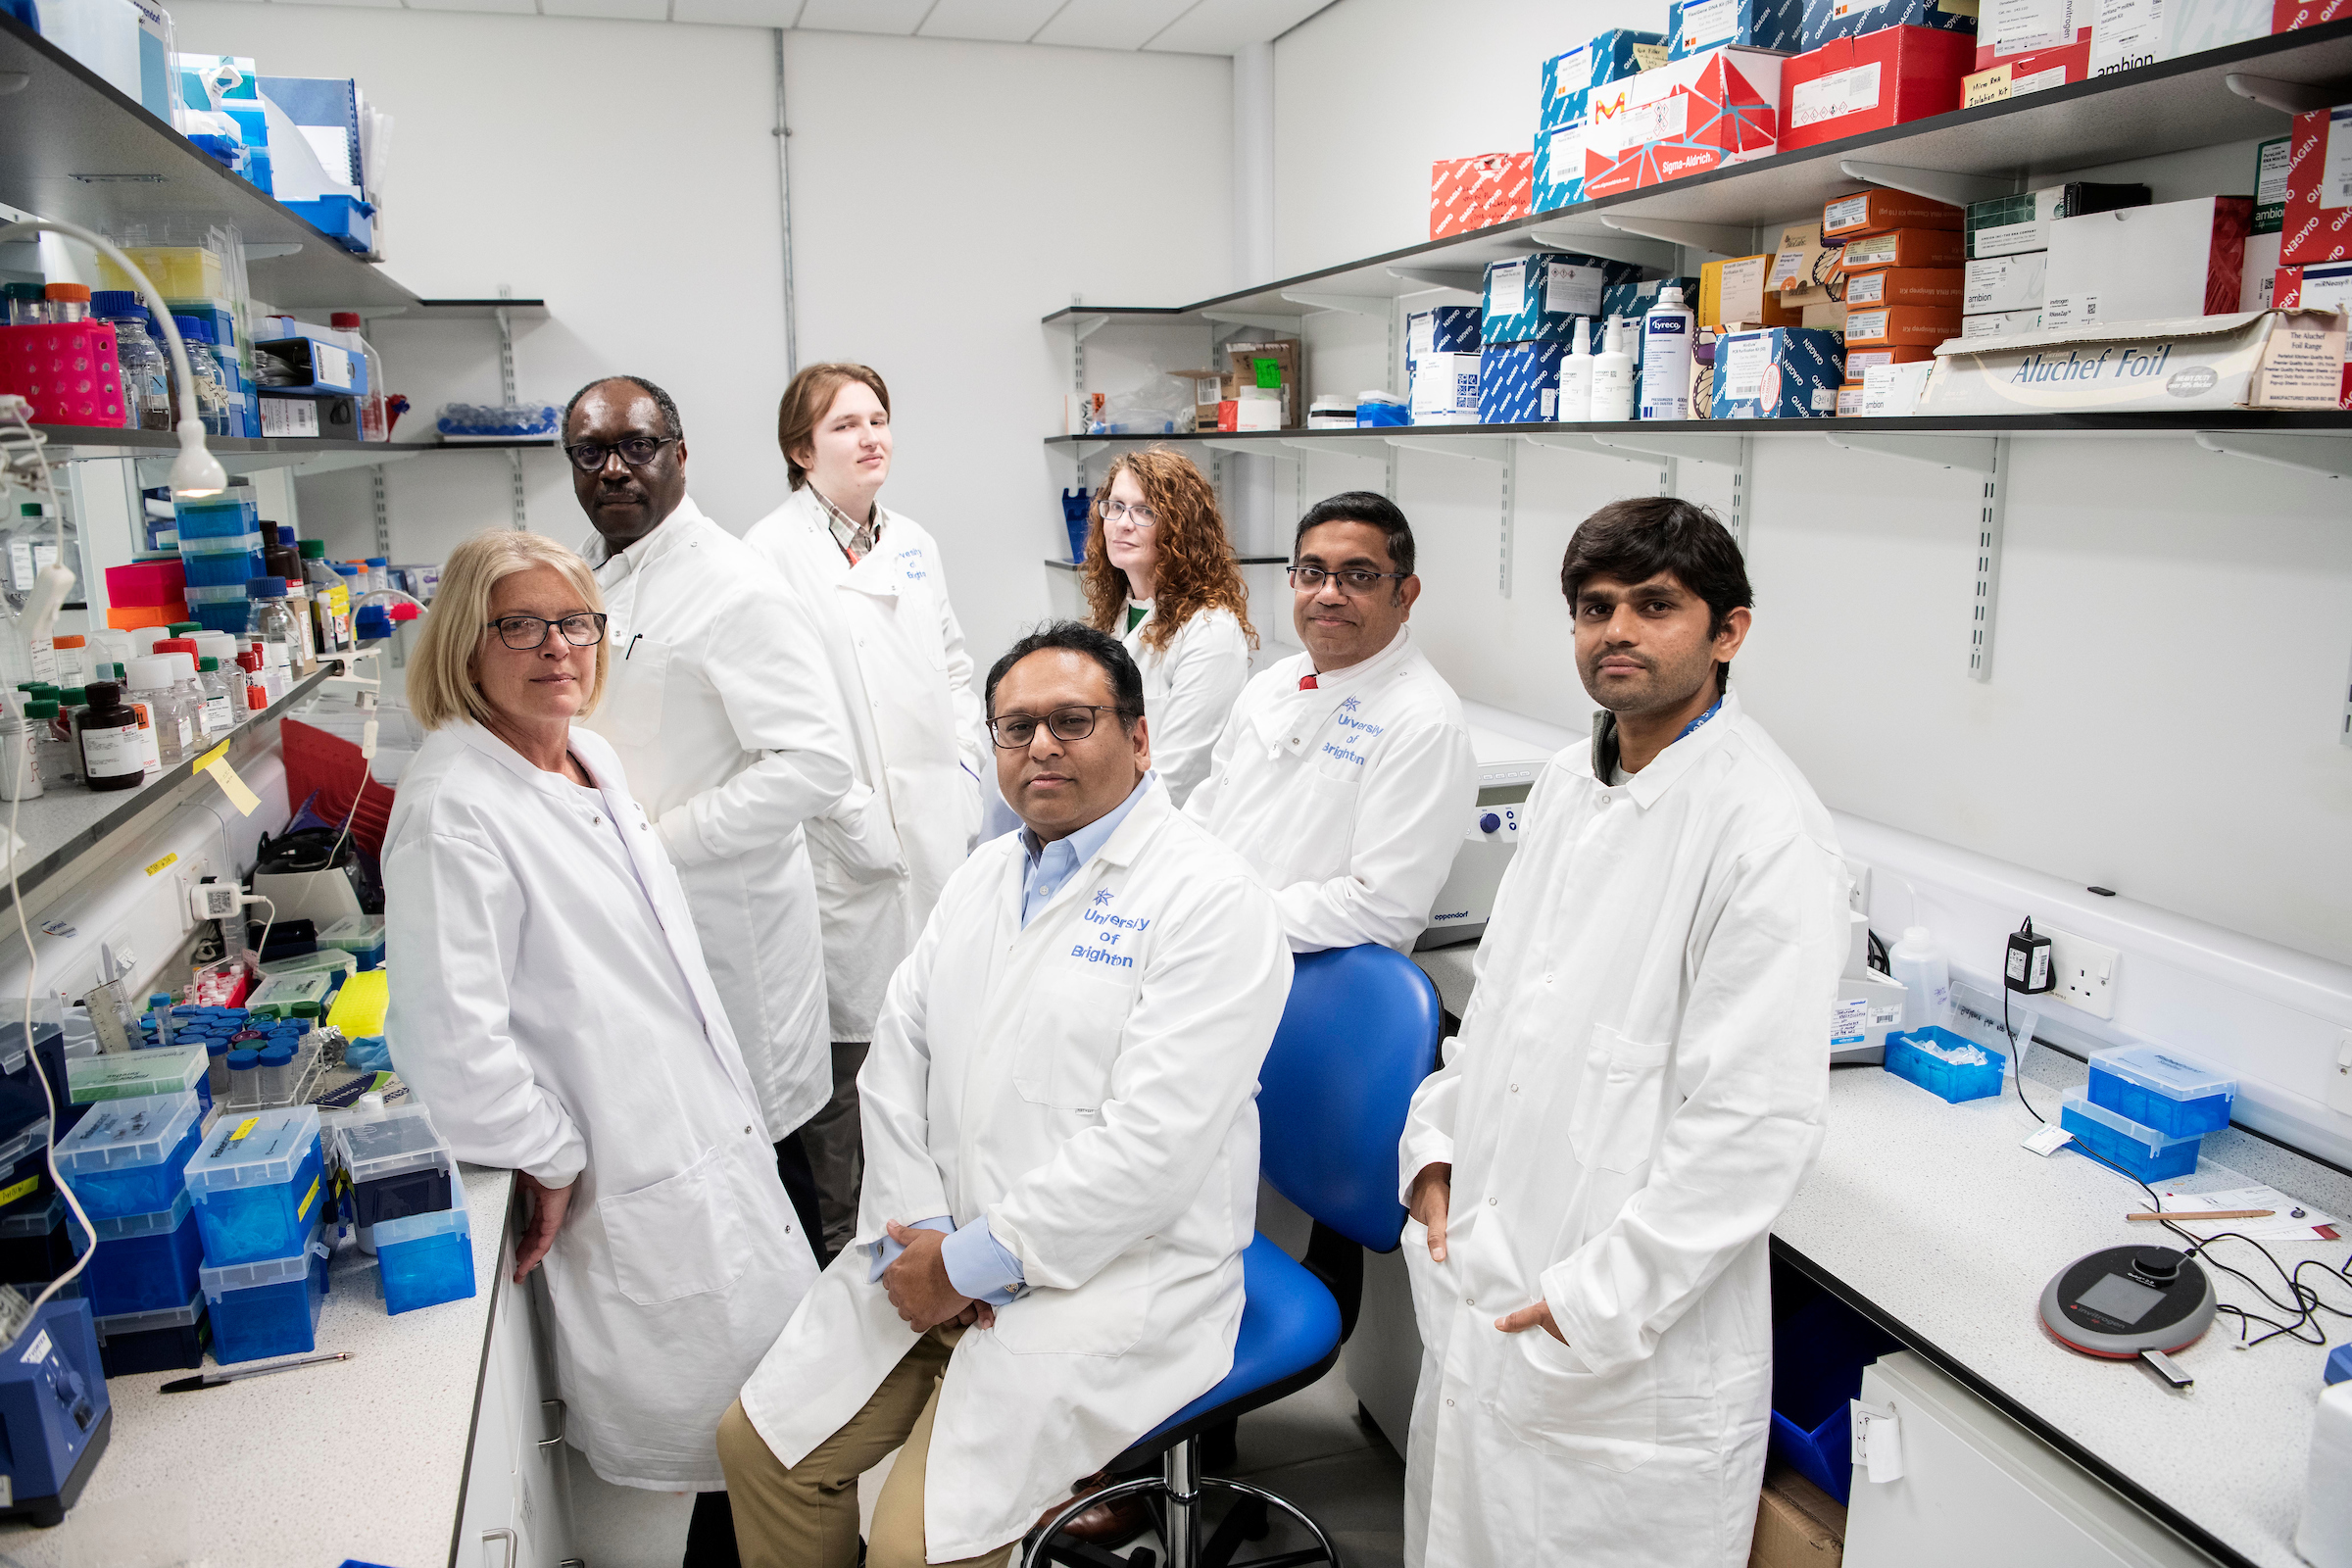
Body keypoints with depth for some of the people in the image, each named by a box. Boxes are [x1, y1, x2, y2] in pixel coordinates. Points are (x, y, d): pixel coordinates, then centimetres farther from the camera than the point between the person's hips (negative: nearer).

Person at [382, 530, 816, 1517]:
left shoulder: (592, 758, 9)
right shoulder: (451, 809, -20)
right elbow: (452, 1042, -26)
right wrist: (550, 1159, -15)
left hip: (712, 1143, 9)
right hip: (634, 1201, -9)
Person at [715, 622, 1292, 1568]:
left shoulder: (1211, 900, -14)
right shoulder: (983, 876, 12)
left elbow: (1153, 1143, -21)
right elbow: (896, 1061, 9)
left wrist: (974, 1260, -17)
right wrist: (912, 1229, -5)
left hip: (1109, 1272, -7)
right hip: (934, 1248, 7)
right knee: (757, 1444, 7)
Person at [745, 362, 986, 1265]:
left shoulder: (914, 545, 15)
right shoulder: (773, 551, -7)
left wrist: (965, 762, 10)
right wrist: (850, 810, -15)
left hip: (937, 825, 7)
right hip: (844, 845, -6)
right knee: (850, 1035, 0)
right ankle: (846, 1242, 17)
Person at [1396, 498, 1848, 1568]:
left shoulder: (1767, 831, -19)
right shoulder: (1566, 784, 7)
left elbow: (1759, 1120, -21)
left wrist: (1599, 1300, -18)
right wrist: (1436, 1138, 7)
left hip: (1627, 1347, -7)